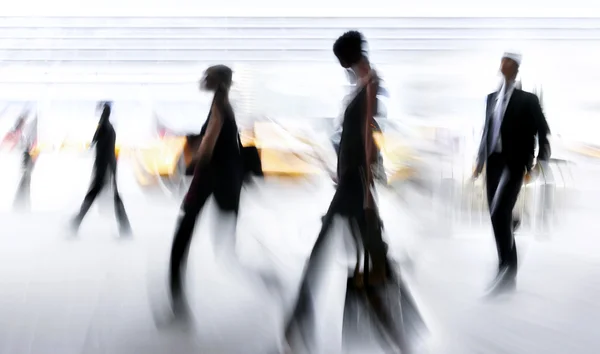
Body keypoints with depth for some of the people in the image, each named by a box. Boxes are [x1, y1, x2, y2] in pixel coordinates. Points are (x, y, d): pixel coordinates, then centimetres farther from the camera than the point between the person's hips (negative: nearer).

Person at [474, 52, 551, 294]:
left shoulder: (527, 99, -1)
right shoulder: (492, 97, 15)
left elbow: (543, 132, 0)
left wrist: (541, 161, -9)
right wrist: (480, 160, 15)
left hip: (513, 163, -6)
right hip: (493, 163, 6)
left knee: (499, 214, -18)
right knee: (500, 218, 10)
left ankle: (507, 272, -12)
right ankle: (507, 272, 28)